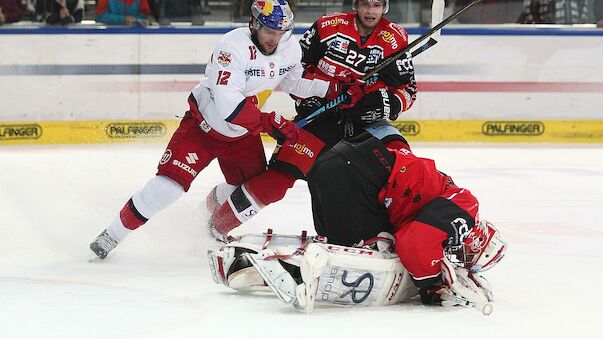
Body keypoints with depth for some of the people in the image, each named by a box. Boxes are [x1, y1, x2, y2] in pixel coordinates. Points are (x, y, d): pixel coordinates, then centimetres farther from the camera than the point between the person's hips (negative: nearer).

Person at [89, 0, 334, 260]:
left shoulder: (291, 50, -8)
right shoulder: (234, 46, -31)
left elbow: (294, 83, 12)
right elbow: (228, 103, -39)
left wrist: (332, 87, -2)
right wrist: (270, 122, -41)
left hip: (243, 135, 7)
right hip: (203, 125, -7)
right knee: (169, 185, -17)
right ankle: (112, 235, -4)